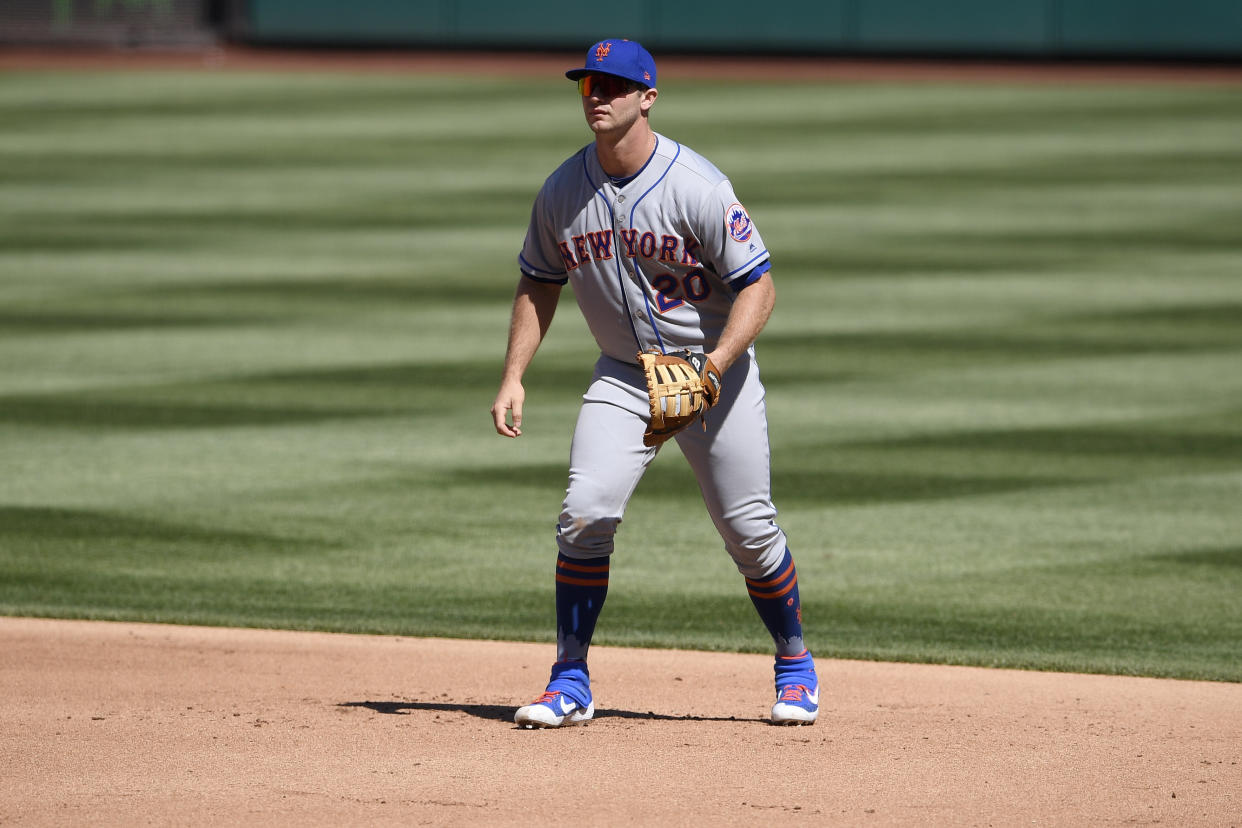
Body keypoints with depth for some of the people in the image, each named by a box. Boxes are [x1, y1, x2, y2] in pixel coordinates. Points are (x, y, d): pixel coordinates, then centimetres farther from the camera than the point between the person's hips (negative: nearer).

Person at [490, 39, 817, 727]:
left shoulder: (696, 187, -19)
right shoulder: (562, 191, -3)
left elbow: (757, 286, -17)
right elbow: (539, 284, 10)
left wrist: (714, 367, -30)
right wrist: (513, 378, 0)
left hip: (715, 368, -3)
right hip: (622, 376, 3)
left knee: (748, 529, 0)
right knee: (585, 514, -13)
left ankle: (795, 666, 23)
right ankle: (570, 684, -5)